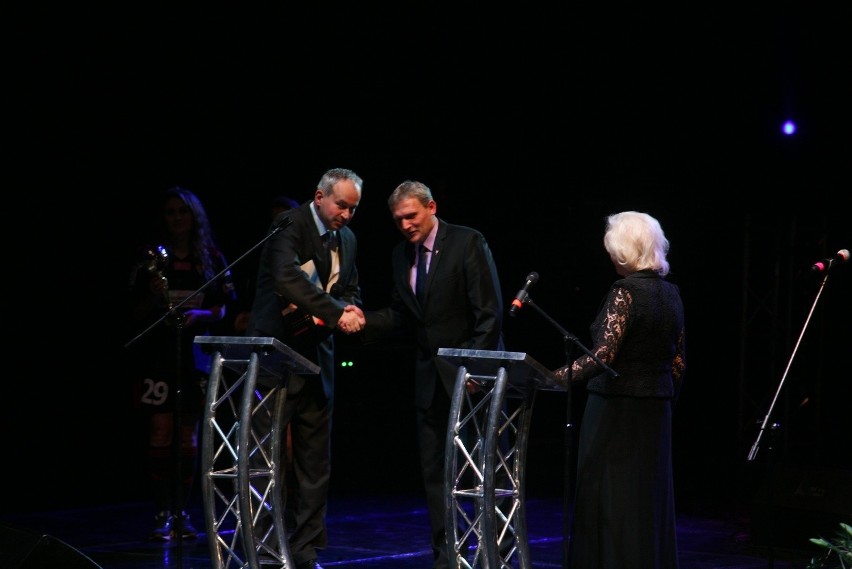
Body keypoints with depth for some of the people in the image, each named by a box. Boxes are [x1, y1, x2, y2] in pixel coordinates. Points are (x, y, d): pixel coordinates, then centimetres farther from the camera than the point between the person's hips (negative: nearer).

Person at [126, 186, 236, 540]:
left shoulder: (211, 258, 7)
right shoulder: (152, 258, 3)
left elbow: (221, 309, 8)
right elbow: (137, 315, 3)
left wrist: (199, 315, -12)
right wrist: (153, 296, -16)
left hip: (195, 352, 2)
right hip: (157, 353, -2)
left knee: (188, 434, 4)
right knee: (161, 431, -9)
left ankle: (182, 512, 11)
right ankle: (162, 514, -5)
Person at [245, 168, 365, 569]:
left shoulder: (347, 239, 12)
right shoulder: (290, 225, -11)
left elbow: (352, 290, 19)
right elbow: (287, 277, -27)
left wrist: (346, 308, -5)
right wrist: (335, 313, -31)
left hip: (317, 354, 7)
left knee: (315, 461, 7)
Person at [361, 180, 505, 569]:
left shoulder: (468, 243, -10)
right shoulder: (401, 255, 9)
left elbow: (489, 311, -13)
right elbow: (399, 315, 12)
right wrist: (365, 320, -7)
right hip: (431, 377, 6)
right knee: (433, 468, 7)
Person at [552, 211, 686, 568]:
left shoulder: (625, 292, -15)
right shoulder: (671, 293, 8)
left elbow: (602, 357, -23)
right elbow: (678, 363, 12)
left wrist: (553, 378, -21)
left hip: (616, 411, -8)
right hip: (656, 412, 8)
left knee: (610, 504, -2)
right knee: (650, 503, 12)